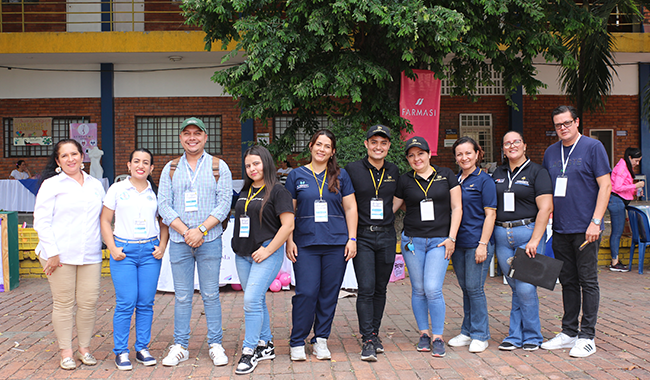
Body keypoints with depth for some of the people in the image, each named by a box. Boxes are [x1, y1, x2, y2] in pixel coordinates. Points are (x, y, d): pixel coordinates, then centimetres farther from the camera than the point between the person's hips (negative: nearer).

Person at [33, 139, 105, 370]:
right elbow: (41, 221, -3)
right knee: (64, 304, 1)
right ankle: (66, 352, 14)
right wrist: (52, 252, -9)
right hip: (60, 255, -3)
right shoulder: (51, 185, 1)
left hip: (90, 255, 3)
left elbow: (103, 218, 20)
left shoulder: (96, 186, 14)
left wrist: (104, 245, 11)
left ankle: (85, 348, 18)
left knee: (89, 302, 3)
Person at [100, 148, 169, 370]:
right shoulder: (117, 189, 4)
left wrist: (162, 246, 1)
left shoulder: (156, 192, 10)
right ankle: (121, 352, 7)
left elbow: (164, 223, 15)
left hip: (150, 251, 2)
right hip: (124, 250, -2)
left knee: (146, 303, 4)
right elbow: (105, 221, 5)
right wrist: (113, 248, -5)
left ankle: (142, 348, 16)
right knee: (125, 303, -5)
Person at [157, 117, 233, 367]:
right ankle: (180, 346, 16)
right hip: (179, 242, 2)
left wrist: (200, 230, -14)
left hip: (209, 241, -1)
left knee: (210, 294, 4)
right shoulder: (171, 169, 9)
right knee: (182, 296, 7)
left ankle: (215, 344, 13)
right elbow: (163, 205, 2)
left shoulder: (219, 167, 4)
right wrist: (185, 231, -10)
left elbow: (224, 204, -4)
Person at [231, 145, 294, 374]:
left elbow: (288, 225, -12)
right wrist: (238, 245, 13)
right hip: (243, 255, 7)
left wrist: (267, 250, -14)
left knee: (252, 300, -14)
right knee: (257, 301, 12)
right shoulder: (244, 192, 14)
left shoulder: (277, 191, -7)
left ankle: (249, 351, -6)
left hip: (266, 253, -7)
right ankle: (266, 346, 24)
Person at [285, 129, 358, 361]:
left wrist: (352, 239, 1)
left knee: (329, 294, 5)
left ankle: (321, 340, 19)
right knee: (306, 293, -6)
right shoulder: (296, 176, 7)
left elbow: (350, 208, 9)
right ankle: (297, 342, 8)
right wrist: (289, 241, 0)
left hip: (336, 244, 1)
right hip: (305, 244, -1)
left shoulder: (340, 176, 9)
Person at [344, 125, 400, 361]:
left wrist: (387, 217, 14)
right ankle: (368, 341, -4)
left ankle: (374, 332, 23)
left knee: (380, 288, 10)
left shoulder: (393, 171, 9)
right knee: (366, 288, -9)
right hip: (363, 236, -3)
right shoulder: (352, 169, -3)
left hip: (387, 236, 4)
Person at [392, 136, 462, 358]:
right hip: (412, 240, 2)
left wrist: (451, 238, -3)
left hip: (439, 241, -2)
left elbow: (457, 208, 3)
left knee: (433, 289, -11)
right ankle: (424, 334, 20)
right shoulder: (405, 181, 6)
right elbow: (390, 208, 9)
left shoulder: (446, 175, 4)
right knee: (418, 290, 6)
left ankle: (438, 337, 2)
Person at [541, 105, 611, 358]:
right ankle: (569, 332, 22)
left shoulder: (592, 147, -4)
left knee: (588, 282, 0)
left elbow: (605, 186, -8)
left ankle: (587, 337, 7)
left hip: (585, 229, -5)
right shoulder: (550, 153, 12)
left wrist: (595, 222, -15)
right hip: (560, 229, 5)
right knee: (568, 282, 12)